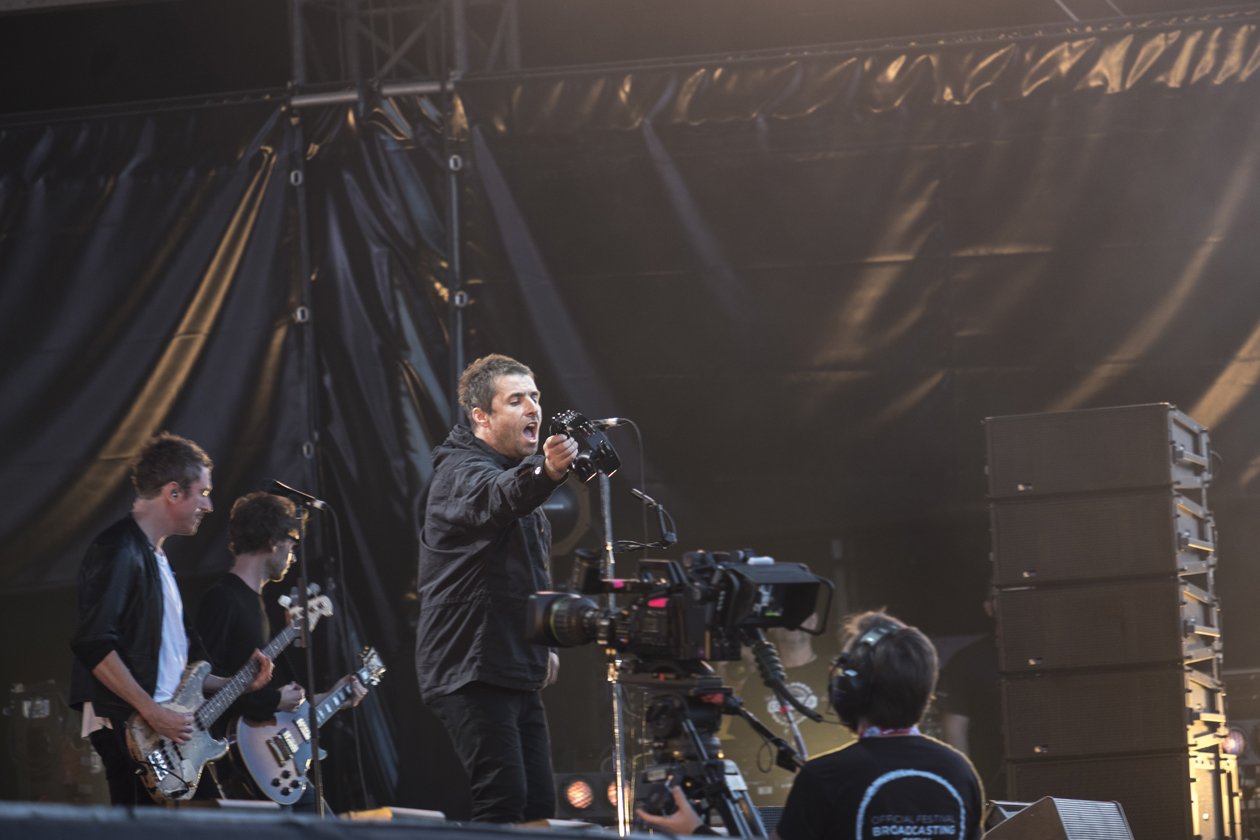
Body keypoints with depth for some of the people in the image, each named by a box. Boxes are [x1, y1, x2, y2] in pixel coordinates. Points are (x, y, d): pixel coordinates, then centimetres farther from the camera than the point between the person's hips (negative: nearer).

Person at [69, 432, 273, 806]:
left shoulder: (156, 556, 21)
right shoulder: (120, 551, -11)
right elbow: (92, 643, -21)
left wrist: (231, 684, 16)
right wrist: (153, 712, -22)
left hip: (163, 732, 10)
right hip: (129, 730, -10)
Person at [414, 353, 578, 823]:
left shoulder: (519, 470, 19)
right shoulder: (463, 472, -11)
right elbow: (497, 499, -38)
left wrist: (543, 643, 20)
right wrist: (545, 473, -58)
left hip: (516, 674, 9)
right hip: (472, 674, -9)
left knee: (539, 809, 5)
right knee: (504, 804, -19)